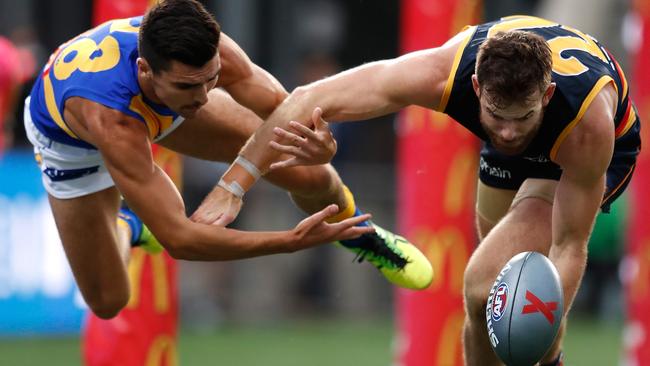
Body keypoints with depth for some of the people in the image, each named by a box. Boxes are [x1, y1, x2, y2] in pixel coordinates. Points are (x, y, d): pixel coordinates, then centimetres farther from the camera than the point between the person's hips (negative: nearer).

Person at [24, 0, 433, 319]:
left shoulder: (201, 48, -39)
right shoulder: (110, 117, -50)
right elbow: (178, 240, -47)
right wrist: (293, 242, -49)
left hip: (161, 107, 3)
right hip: (69, 138, -3)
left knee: (309, 173, -8)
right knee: (107, 303, 0)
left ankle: (353, 229, 27)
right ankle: (126, 227, 33)